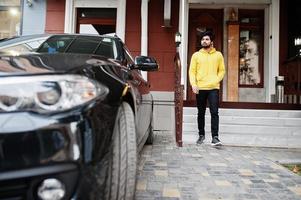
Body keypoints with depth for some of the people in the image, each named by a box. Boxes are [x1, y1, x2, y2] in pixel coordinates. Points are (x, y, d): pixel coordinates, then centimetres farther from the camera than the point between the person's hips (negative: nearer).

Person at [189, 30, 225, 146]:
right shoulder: (196, 55, 8)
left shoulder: (218, 55, 9)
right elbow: (192, 71, 3)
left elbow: (222, 70, 10)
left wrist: (216, 81, -6)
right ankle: (201, 135, 22)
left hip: (213, 88, -1)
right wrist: (193, 84, -9)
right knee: (201, 113, 10)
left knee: (214, 113, -8)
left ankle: (215, 137, -6)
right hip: (200, 88, 1)